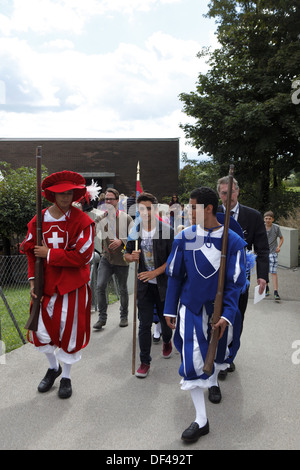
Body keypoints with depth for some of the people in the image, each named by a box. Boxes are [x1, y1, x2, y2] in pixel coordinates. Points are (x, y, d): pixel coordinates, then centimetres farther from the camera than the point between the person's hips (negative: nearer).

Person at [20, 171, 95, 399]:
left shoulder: (82, 221, -12)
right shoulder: (40, 220, 1)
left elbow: (82, 256, -18)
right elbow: (32, 251, 8)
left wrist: (49, 254, -16)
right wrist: (33, 279, 0)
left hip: (72, 285, -4)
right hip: (46, 284, 4)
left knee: (69, 330, 8)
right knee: (42, 329, 11)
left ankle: (66, 377, 32)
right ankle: (53, 367, 42)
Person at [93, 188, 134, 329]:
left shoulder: (126, 218, -2)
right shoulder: (100, 218, 2)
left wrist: (121, 241, -19)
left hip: (122, 259, -1)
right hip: (106, 258, 1)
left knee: (123, 289, 10)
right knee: (100, 286, -11)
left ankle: (124, 316, 29)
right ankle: (102, 318, 4)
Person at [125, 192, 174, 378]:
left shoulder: (167, 231, -10)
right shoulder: (135, 231, 1)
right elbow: (127, 254, 11)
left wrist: (155, 272, -19)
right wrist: (132, 257, -13)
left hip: (164, 284, -1)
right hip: (144, 285, 2)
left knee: (165, 319, 16)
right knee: (144, 324, 2)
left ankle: (167, 341, 48)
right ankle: (145, 362, 16)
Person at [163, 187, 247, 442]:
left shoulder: (233, 241, -13)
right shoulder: (185, 237, -9)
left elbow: (235, 282, -9)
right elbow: (174, 275, -2)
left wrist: (228, 314, -16)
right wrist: (170, 309, 0)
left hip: (220, 308, 0)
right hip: (191, 308, 0)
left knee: (218, 351, 21)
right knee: (192, 360, -5)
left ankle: (213, 382, 55)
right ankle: (201, 420, 9)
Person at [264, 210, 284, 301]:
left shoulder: (276, 227, -6)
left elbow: (281, 238, 6)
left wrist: (279, 246, -10)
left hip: (273, 252, -2)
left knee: (274, 272, -8)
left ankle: (276, 292, -5)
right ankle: (266, 288, 31)